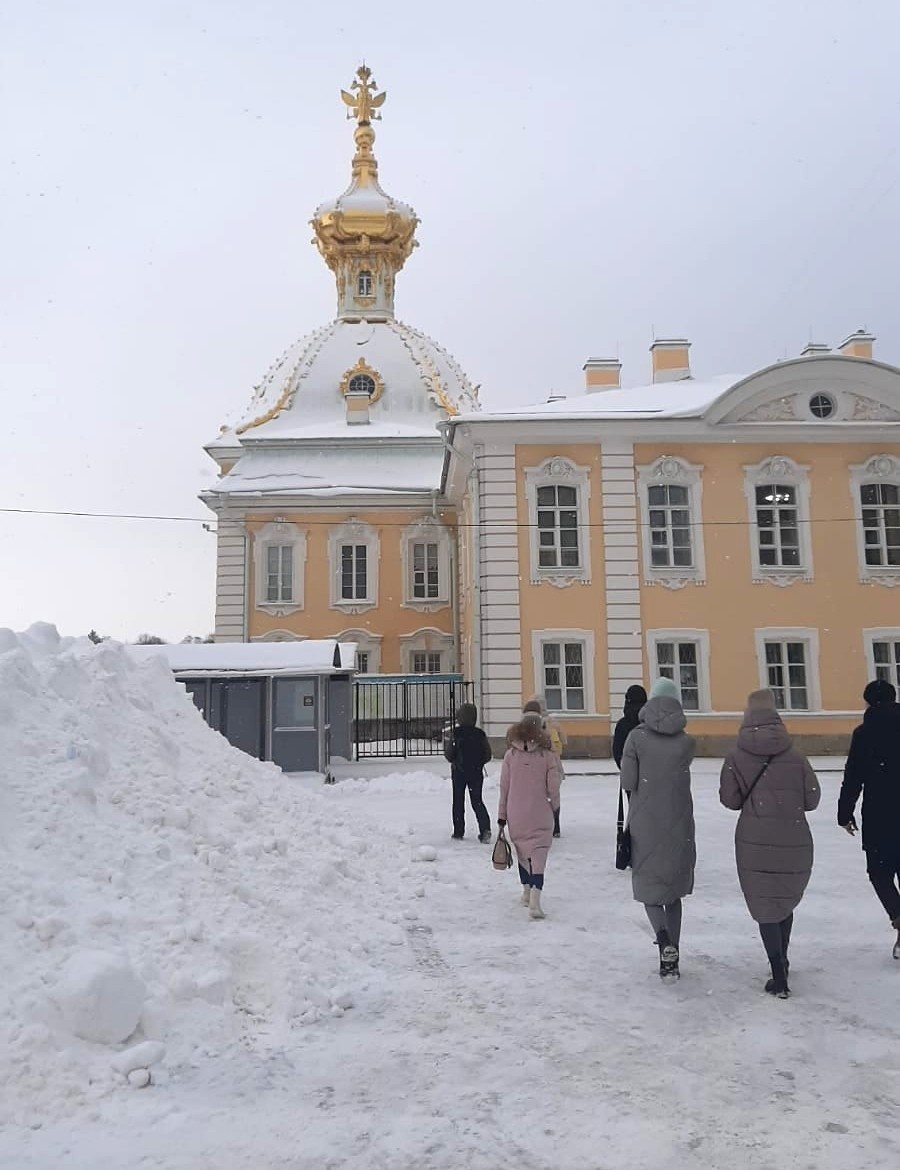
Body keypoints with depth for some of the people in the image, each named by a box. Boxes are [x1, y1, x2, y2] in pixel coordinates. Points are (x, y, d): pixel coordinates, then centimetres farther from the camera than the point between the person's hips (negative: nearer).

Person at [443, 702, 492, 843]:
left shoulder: (455, 733, -12)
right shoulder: (480, 734, -5)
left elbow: (450, 755, -10)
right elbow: (487, 755, -1)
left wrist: (446, 741, 7)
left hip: (459, 773, -2)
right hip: (476, 773, 2)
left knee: (458, 801, 11)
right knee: (477, 801, 8)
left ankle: (458, 832, 14)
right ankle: (485, 829, -11)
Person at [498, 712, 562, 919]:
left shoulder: (510, 755, -4)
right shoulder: (547, 756, -9)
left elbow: (504, 787, 0)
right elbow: (553, 788, -6)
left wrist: (502, 815, 9)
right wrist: (553, 806, 13)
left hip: (516, 816, 3)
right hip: (540, 816, -2)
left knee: (522, 852, 19)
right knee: (539, 853, -3)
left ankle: (527, 891, 33)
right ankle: (535, 898, -17)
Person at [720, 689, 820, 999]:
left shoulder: (736, 759, -4)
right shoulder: (795, 758, -2)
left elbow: (729, 799, -4)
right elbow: (811, 799, 0)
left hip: (755, 842, -2)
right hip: (795, 842, 2)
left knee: (765, 906, 5)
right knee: (786, 901, 21)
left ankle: (779, 978, -1)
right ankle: (781, 960, 38)